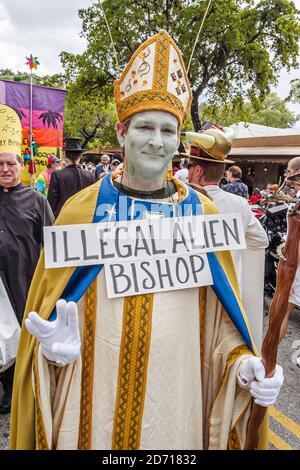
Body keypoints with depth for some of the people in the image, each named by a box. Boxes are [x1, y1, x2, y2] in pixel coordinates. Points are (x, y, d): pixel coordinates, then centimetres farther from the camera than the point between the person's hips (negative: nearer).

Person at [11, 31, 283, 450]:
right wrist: (58, 343, -17)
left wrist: (242, 362, -12)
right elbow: (47, 306, 1)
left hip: (177, 394, 1)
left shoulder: (202, 214, -2)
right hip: (95, 396, 0)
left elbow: (220, 316, 3)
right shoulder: (82, 209, -5)